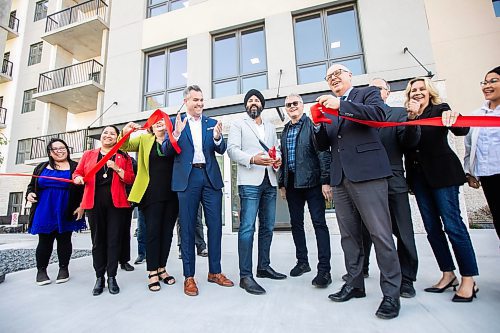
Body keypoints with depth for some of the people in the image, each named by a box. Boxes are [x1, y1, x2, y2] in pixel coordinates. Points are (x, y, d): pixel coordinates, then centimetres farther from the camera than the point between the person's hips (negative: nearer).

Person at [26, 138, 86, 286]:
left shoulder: (76, 167, 0)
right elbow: (32, 185, 18)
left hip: (66, 212, -2)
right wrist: (30, 194, -4)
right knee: (44, 241, 7)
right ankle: (41, 270, 22)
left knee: (64, 240, 7)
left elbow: (84, 188, -2)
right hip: (44, 211, 2)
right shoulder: (41, 167, 11)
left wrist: (81, 206, -8)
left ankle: (63, 269, 19)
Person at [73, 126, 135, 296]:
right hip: (94, 201, 1)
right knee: (98, 239, 6)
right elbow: (77, 172, 15)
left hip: (116, 202, -1)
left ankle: (111, 277, 11)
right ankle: (99, 277, 17)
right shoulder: (88, 154, 15)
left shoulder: (123, 157, 10)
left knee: (114, 239, 1)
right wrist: (78, 178, -7)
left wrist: (117, 168, -11)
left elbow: (130, 179, 3)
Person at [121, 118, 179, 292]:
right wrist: (125, 133, -19)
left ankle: (162, 268, 23)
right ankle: (152, 273, 12)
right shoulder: (144, 139, 10)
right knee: (153, 231, 0)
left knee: (167, 231, 8)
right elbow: (125, 147, 1)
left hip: (172, 193, 1)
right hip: (152, 193, -1)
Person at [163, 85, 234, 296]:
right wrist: (176, 134, -18)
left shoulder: (212, 123, 14)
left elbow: (221, 150, 4)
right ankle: (189, 276, 17)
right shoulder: (176, 122, 8)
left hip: (211, 177, 2)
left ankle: (215, 271, 21)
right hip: (187, 178, -2)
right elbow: (167, 151, 0)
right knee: (187, 227, 5)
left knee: (215, 225, 5)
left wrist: (218, 138, -17)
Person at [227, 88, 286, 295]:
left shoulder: (271, 127, 24)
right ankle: (245, 276, 0)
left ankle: (264, 267, 24)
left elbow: (277, 149, 21)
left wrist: (278, 159, -3)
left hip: (270, 182, 6)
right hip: (250, 182, -5)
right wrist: (252, 159, -20)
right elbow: (232, 150, -4)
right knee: (247, 228, -9)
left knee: (267, 227, 10)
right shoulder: (238, 124, 9)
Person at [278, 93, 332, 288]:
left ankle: (324, 269, 5)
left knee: (319, 223, -3)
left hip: (312, 181, -6)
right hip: (292, 183, 6)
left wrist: (325, 181, -15)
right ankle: (302, 262, 26)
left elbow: (323, 153, -8)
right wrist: (282, 184, 13)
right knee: (296, 223, 11)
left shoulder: (313, 124, -2)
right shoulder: (285, 130, 16)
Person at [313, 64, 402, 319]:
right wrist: (319, 124, -3)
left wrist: (341, 104, -16)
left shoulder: (368, 93, 11)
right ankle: (355, 284, 23)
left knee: (380, 233, -4)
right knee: (348, 234, 10)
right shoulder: (329, 107, 22)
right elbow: (322, 146, 14)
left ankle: (391, 292, 10)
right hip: (340, 177, 6)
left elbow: (379, 114, -12)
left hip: (366, 173, -5)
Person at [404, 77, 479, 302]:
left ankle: (468, 280, 6)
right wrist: (411, 116, -8)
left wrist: (453, 119, -31)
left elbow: (461, 131, -10)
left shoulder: (440, 110, 5)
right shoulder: (406, 117, 14)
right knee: (432, 227, 7)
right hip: (419, 177, 4)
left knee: (452, 224, -6)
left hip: (442, 173, -4)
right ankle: (448, 274, 18)